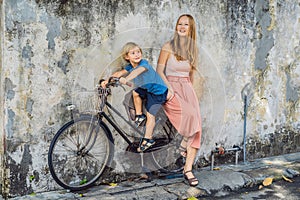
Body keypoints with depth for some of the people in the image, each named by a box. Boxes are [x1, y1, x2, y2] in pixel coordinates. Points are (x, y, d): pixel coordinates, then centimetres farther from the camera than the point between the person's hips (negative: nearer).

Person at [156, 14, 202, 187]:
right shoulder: (168, 47, -2)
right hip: (171, 88, -4)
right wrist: (169, 88, -16)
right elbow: (159, 71, -5)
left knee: (195, 126, -14)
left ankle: (188, 169, -11)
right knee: (190, 115, -30)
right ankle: (184, 145, -3)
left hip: (187, 88, 4)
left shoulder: (193, 49, 12)